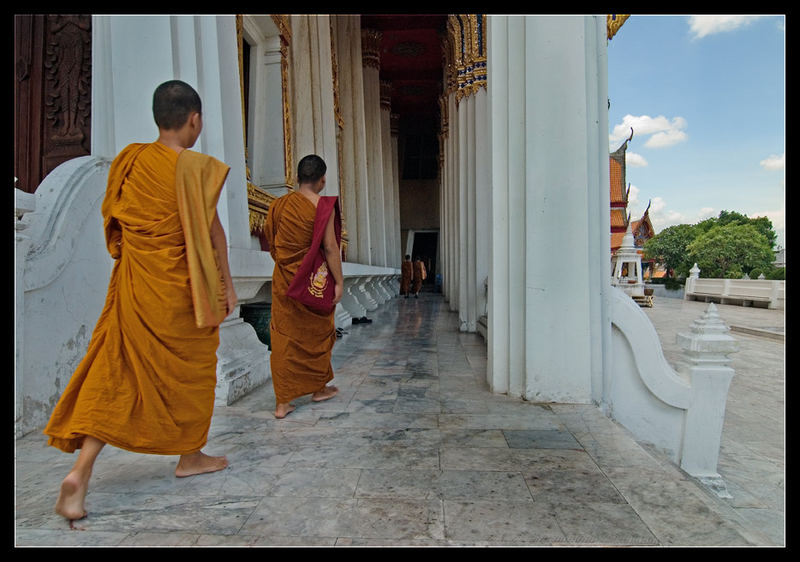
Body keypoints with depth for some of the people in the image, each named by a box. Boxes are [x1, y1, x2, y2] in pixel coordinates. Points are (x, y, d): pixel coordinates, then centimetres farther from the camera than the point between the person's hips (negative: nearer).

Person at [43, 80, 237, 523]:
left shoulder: (128, 160, 4)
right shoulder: (196, 167, -13)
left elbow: (114, 222, 12)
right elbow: (210, 229, -12)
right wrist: (226, 285, -4)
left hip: (133, 283, 5)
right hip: (180, 287, -4)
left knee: (114, 373, 10)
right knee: (190, 368, 13)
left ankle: (79, 473, 2)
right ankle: (190, 457, 29)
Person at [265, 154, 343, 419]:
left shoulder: (278, 204, 3)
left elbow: (271, 243, 10)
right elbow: (330, 246, -15)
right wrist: (339, 281, -11)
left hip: (283, 279, 3)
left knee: (283, 337, 7)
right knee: (317, 333, 15)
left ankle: (282, 402, 8)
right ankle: (320, 388, 33)